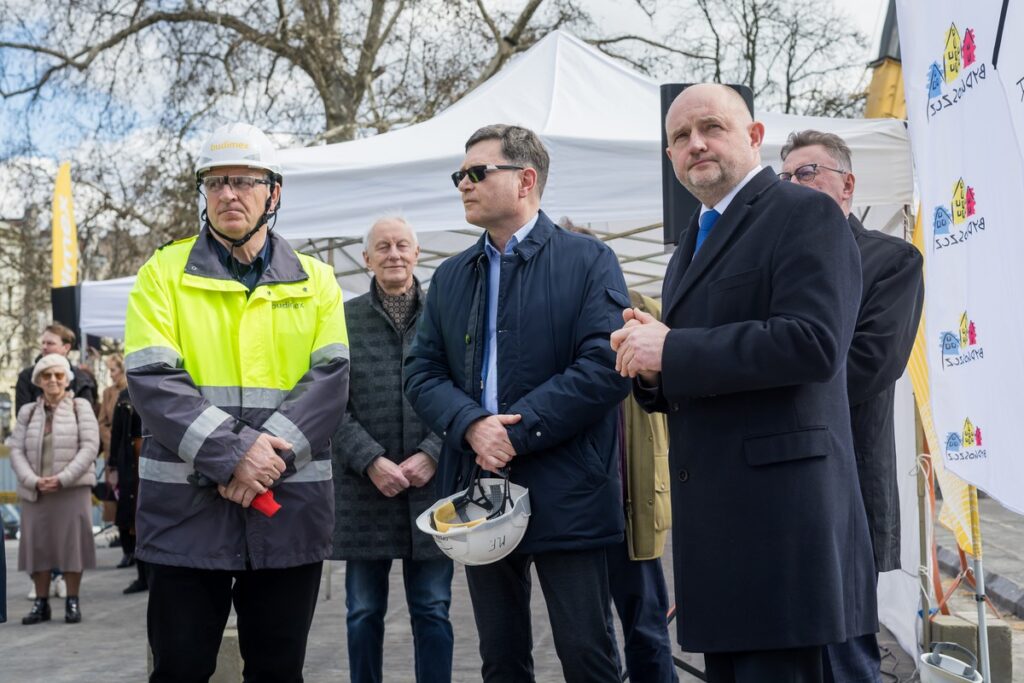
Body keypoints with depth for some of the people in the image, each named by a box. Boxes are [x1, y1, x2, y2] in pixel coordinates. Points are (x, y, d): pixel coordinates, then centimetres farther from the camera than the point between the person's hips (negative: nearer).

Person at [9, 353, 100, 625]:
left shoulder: (81, 407, 4)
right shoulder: (27, 412, 12)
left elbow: (89, 447, -6)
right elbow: (16, 451, 5)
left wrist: (63, 479, -15)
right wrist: (33, 480, -11)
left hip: (73, 489, -3)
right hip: (35, 491, 3)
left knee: (72, 541, -2)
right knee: (37, 543, 2)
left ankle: (72, 601, 7)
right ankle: (41, 602, 11)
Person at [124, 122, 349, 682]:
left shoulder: (314, 282, 9)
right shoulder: (164, 274, 4)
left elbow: (329, 379, -2)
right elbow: (153, 381, -7)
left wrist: (272, 453, -17)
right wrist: (230, 456, -19)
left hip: (291, 506, 2)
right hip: (186, 506, -1)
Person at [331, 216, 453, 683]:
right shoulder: (343, 320, 5)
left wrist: (431, 455, -11)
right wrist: (371, 461, -12)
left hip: (431, 486, 0)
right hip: (363, 488, 0)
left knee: (432, 610, 6)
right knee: (364, 612, 9)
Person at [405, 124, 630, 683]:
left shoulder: (589, 261, -2)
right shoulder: (450, 276, 14)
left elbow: (606, 366, -13)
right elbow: (421, 372, 7)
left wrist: (517, 430, -16)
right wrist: (471, 425, -13)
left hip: (564, 495, -5)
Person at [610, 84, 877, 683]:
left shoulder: (804, 214, -6)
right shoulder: (693, 242, 21)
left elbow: (813, 343, -22)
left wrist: (672, 351, -16)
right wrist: (652, 365, 2)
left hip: (780, 513, -8)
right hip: (713, 518, 8)